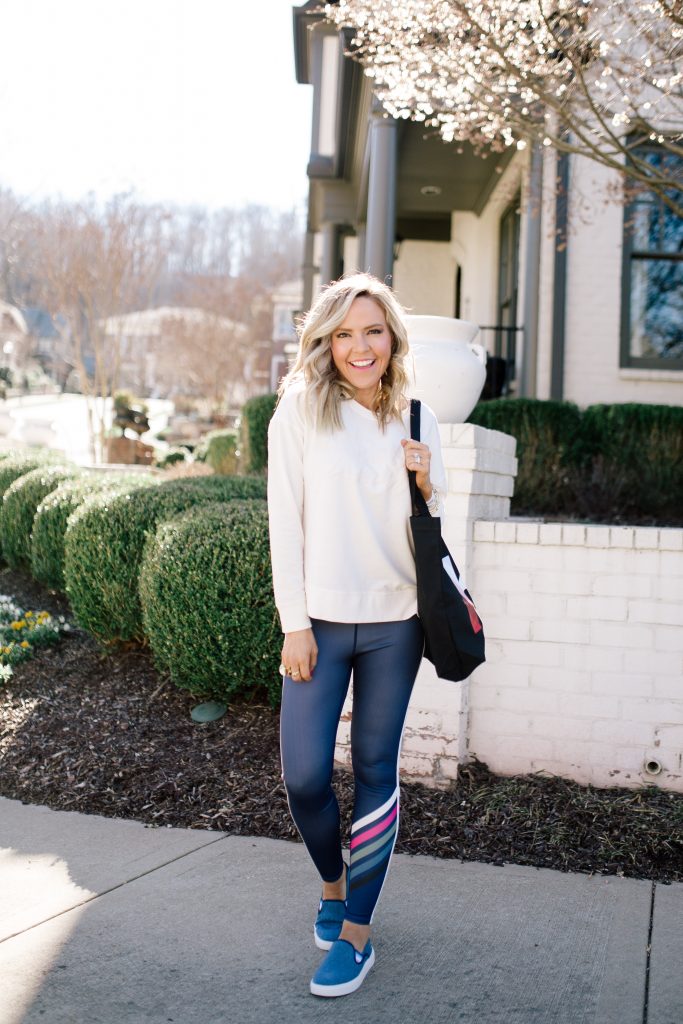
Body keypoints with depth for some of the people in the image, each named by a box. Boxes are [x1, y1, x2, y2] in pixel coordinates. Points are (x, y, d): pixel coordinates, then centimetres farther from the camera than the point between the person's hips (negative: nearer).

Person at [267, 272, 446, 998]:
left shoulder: (415, 419, 4)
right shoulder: (300, 410, -3)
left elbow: (434, 527, 11)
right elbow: (285, 523, -4)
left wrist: (425, 484, -11)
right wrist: (294, 624, -8)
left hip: (394, 619, 2)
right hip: (320, 618, -1)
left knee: (376, 772, 6)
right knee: (304, 775, -4)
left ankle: (357, 930, 19)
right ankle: (332, 880, 27)